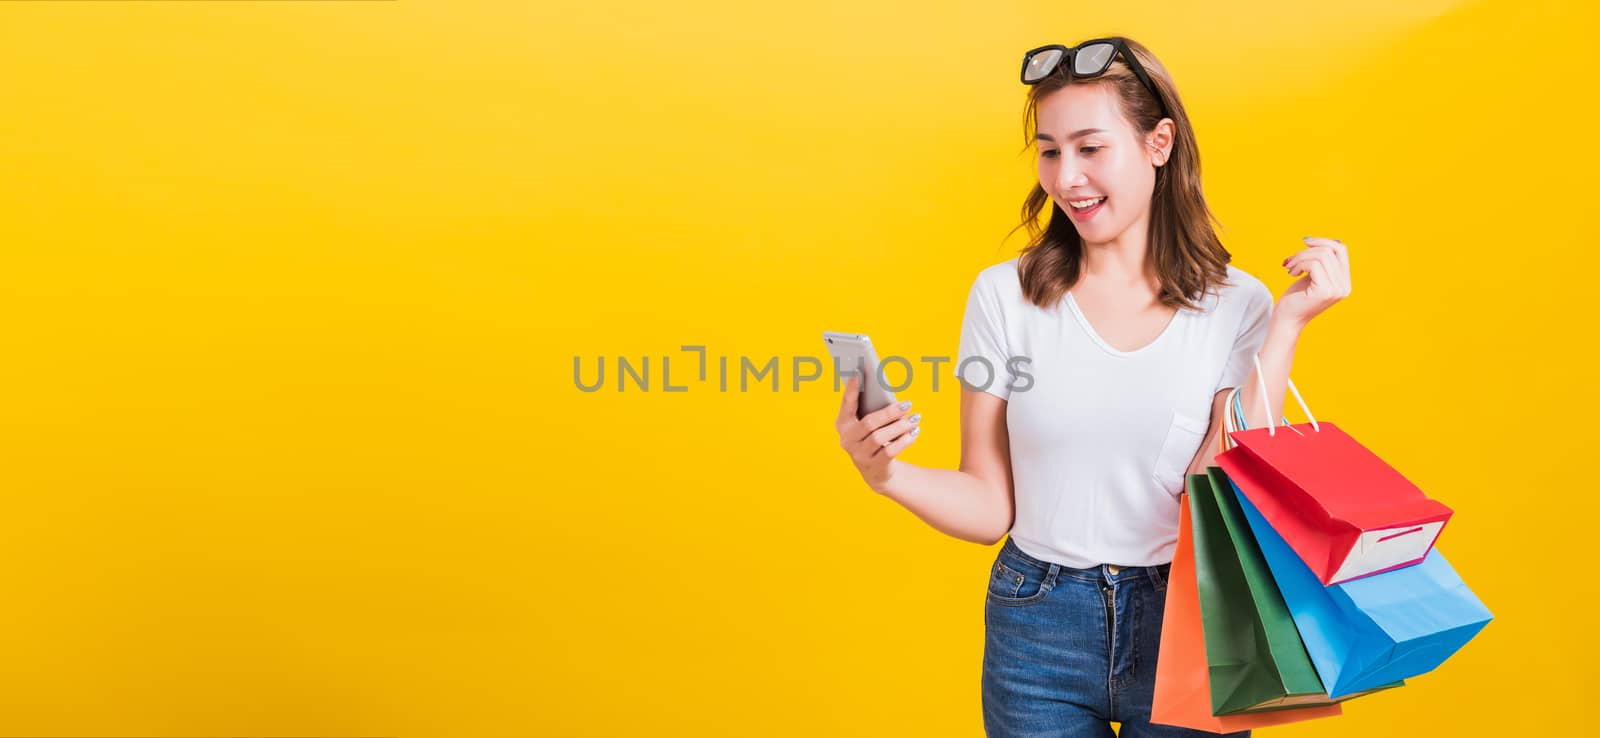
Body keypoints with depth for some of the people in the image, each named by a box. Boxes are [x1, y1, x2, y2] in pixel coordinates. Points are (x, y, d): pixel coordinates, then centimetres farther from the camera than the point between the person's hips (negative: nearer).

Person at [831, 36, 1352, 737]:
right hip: (1037, 639, 0)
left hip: (1185, 628, 0)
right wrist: (889, 474, -21)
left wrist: (1286, 328, -13)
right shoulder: (1004, 295, -4)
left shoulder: (1237, 306, -4)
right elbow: (989, 508, -3)